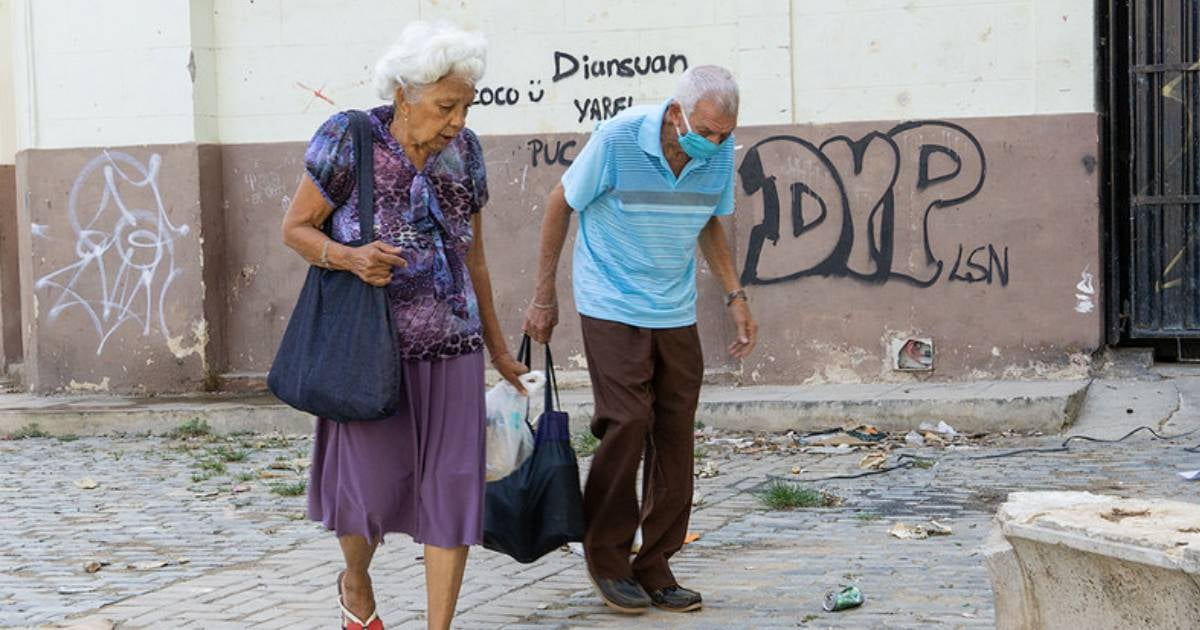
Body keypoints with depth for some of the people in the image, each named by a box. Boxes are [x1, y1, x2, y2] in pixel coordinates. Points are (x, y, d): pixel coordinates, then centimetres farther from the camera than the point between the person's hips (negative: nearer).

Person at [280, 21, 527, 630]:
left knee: (451, 488, 0)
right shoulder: (348, 140, -10)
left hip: (451, 349, 4)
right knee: (373, 489, 2)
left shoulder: (464, 151, 3)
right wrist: (348, 257, -23)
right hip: (371, 347, -3)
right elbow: (295, 228, -2)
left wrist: (498, 350, 18)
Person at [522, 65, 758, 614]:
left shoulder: (720, 152, -4)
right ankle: (606, 557, 5)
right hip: (612, 308, -4)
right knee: (627, 424, -13)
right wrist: (544, 296, -1)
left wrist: (734, 296, 8)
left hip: (677, 315, 5)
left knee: (675, 437, 1)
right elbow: (561, 204, -4)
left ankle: (655, 568, 11)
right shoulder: (617, 140, -17)